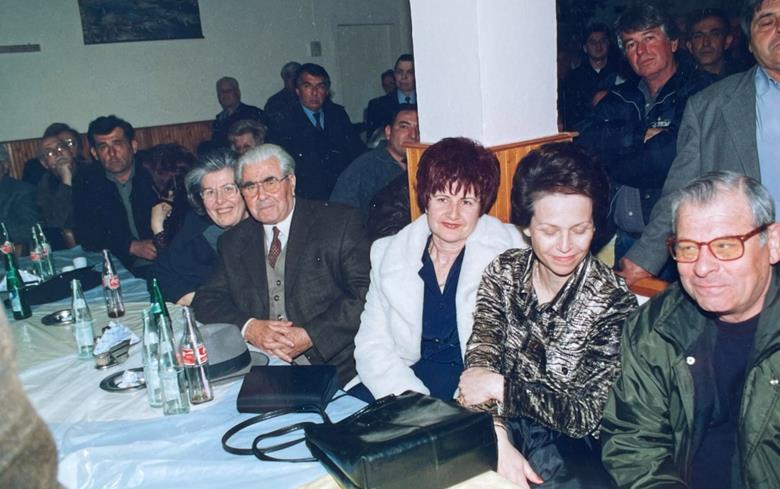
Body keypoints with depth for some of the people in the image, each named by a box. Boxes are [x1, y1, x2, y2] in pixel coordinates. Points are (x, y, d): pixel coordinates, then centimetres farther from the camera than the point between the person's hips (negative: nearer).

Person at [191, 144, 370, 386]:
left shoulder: (341, 223, 1)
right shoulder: (233, 242, 16)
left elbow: (365, 295, -6)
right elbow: (206, 300, 12)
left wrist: (310, 336, -15)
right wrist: (248, 327, -8)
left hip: (334, 367, -5)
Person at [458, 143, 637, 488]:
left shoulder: (613, 302, -12)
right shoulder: (504, 272, -2)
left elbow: (585, 415, -12)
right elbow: (480, 363, -9)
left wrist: (501, 387, -18)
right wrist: (498, 442, -24)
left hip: (565, 442, -1)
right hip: (502, 425, 2)